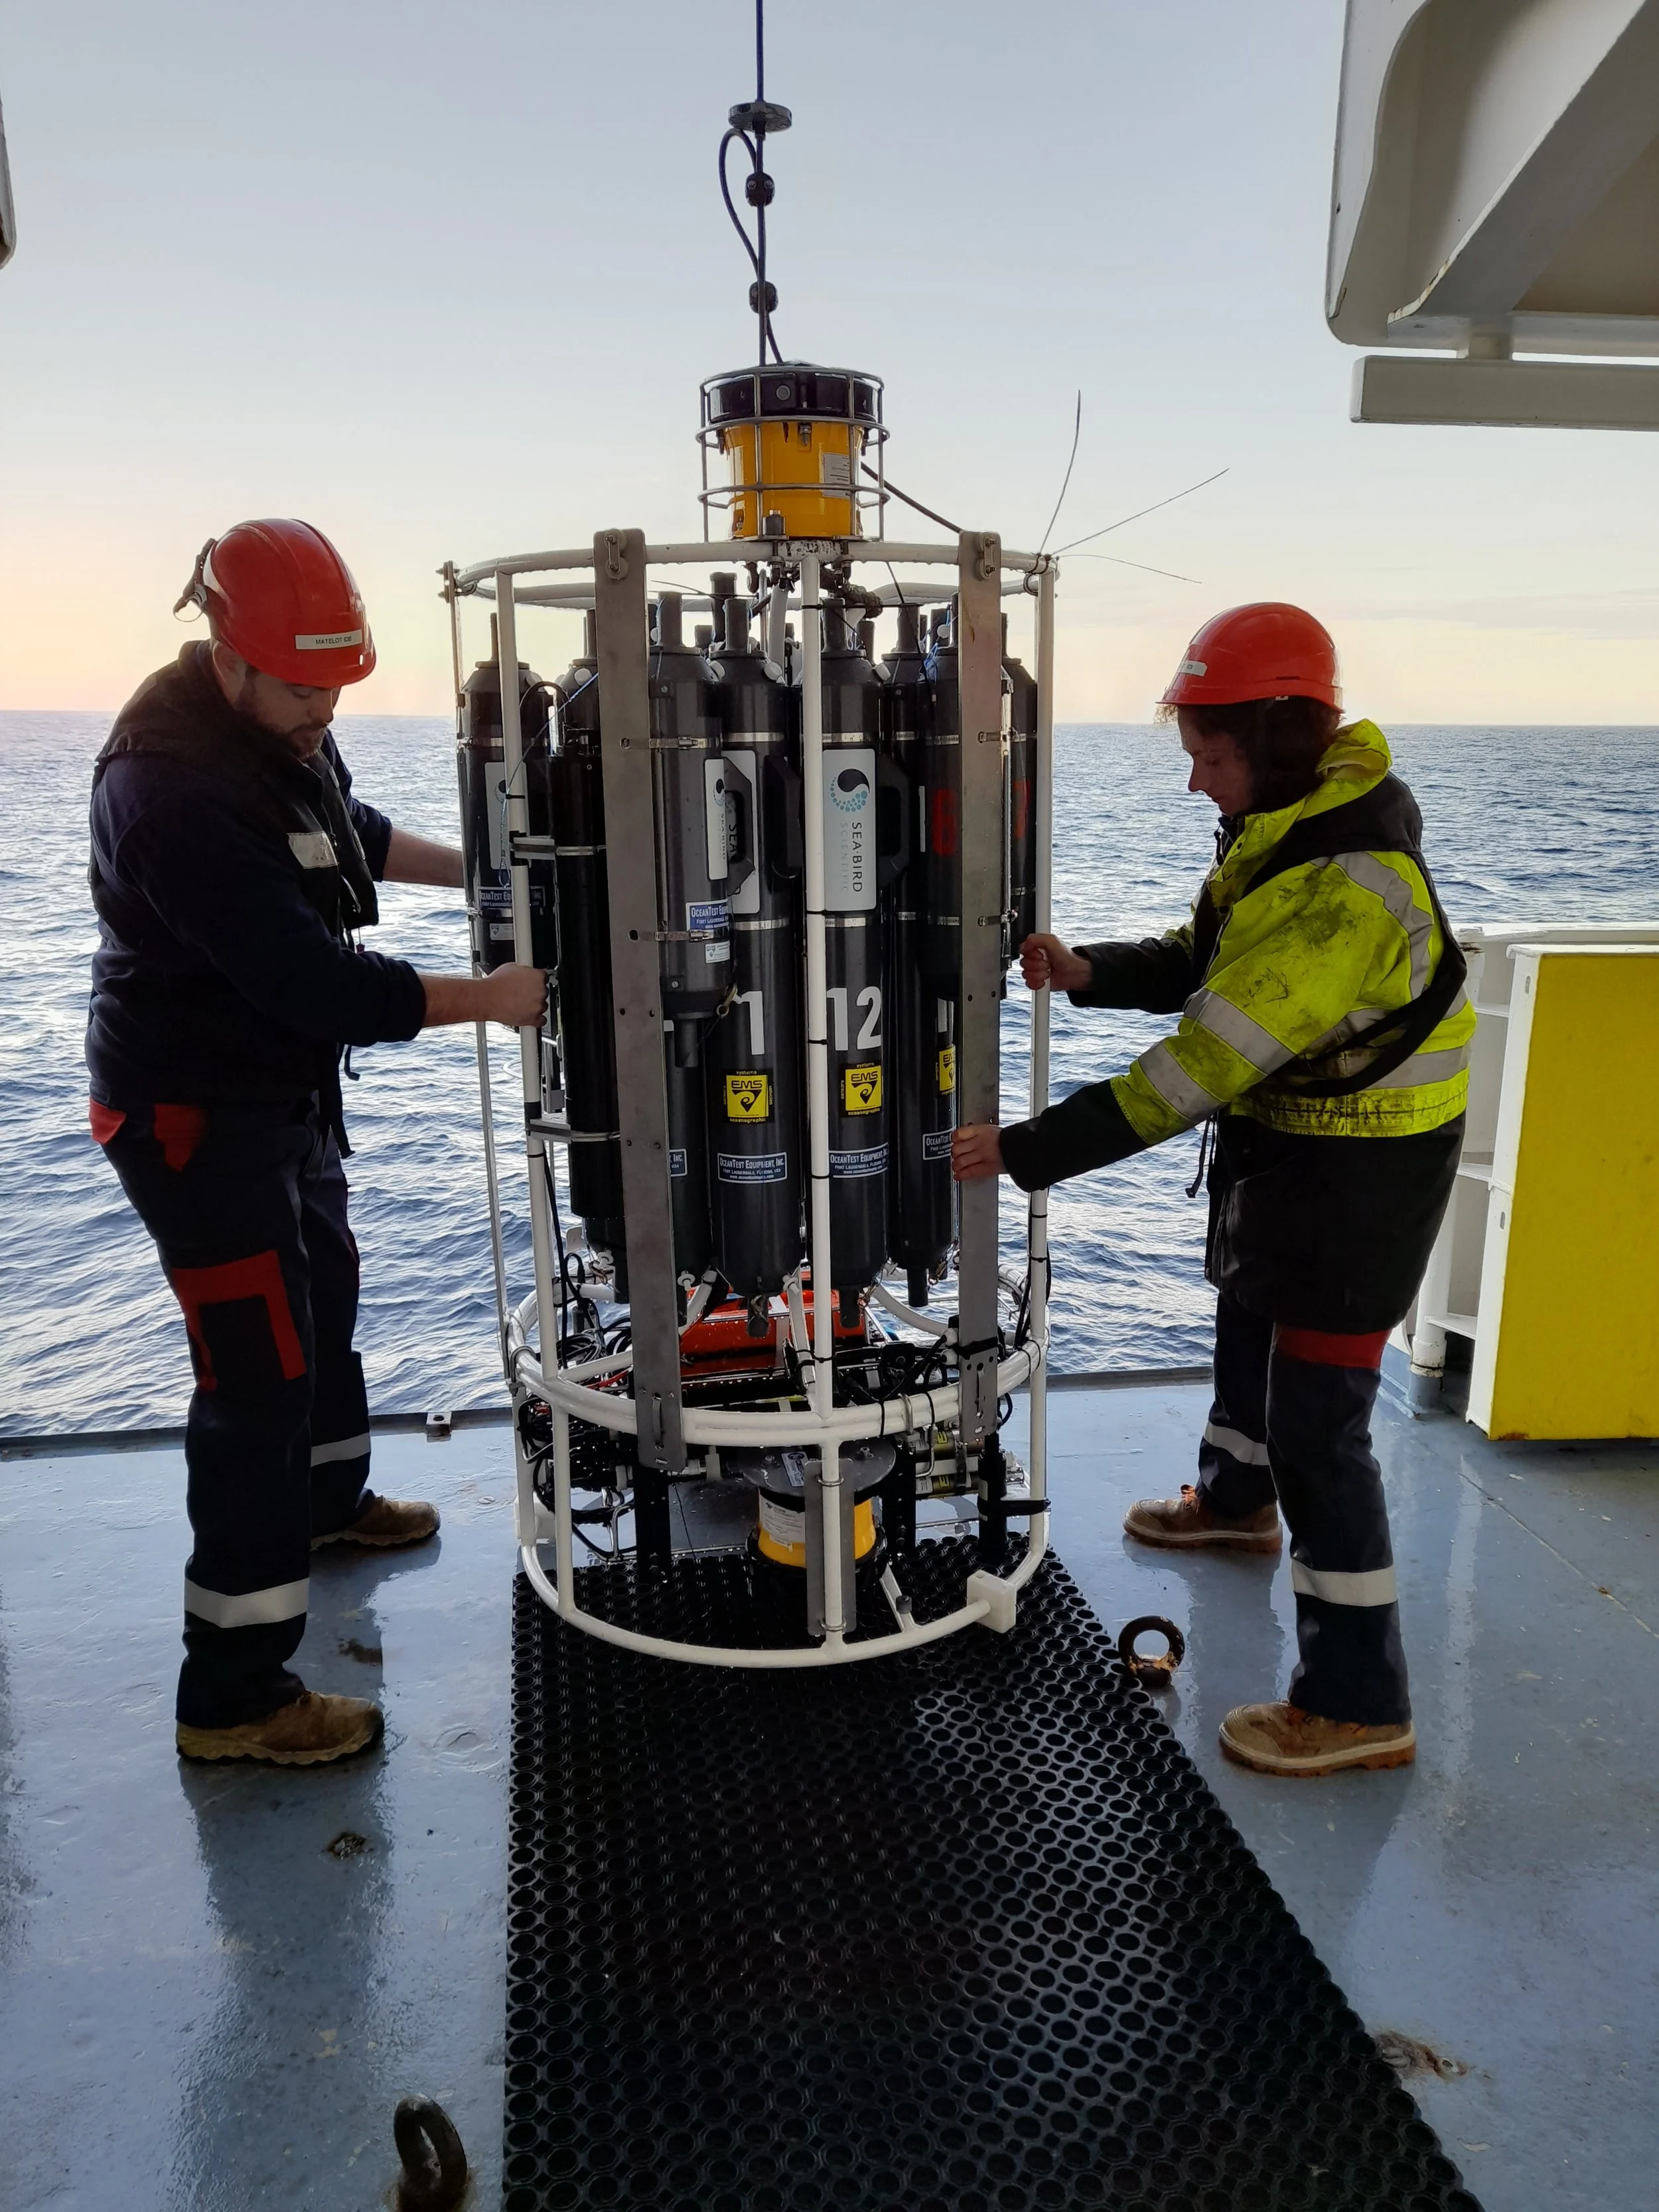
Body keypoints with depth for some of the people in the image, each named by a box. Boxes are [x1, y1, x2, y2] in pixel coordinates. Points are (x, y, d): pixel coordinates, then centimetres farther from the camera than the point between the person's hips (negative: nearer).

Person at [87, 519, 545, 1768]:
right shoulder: (176, 787, -30)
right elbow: (317, 984, -32)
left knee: (324, 1296, 25)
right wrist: (487, 999, -23)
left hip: (282, 1088, 10)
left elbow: (347, 829, 23)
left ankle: (327, 1498, 51)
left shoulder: (279, 724, 1)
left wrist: (467, 867, 14)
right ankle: (234, 1697, 3)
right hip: (194, 1114, -10)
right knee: (259, 1375, -9)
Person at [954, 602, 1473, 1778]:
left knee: (1319, 1425, -5)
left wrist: (1029, 1150, -31)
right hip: (1282, 1140, 10)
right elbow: (1208, 958, 6)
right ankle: (1238, 1500, 57)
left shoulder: (1349, 891, -33)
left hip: (1361, 1173, -10)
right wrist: (1090, 970, -12)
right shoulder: (1285, 827, -2)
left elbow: (1205, 1062, -34)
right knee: (1247, 1326, 29)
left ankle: (1359, 1703, 11)